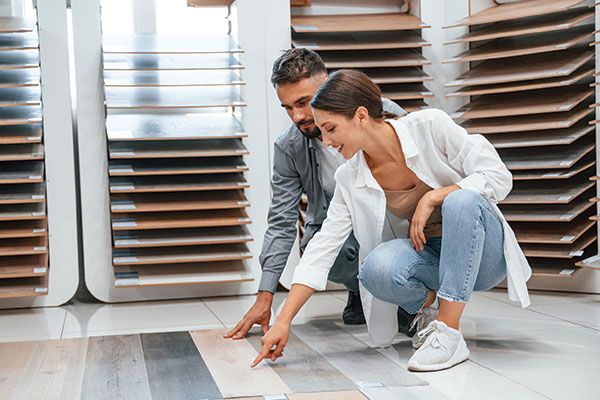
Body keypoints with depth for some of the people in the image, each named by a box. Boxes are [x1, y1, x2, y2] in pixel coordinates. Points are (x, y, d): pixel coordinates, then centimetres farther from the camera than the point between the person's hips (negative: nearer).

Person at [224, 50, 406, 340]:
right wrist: (264, 297, -15)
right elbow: (281, 224, -9)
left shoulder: (384, 115, -16)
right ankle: (359, 288, 3)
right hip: (335, 230, 1)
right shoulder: (288, 149, -10)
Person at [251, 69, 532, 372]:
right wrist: (283, 321, -12)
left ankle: (448, 333, -31)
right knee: (377, 269, -31)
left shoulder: (430, 126, -15)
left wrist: (432, 198, -24)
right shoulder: (350, 180, -5)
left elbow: (498, 177, -15)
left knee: (462, 200, -36)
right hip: (432, 256, 2)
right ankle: (426, 304, 2)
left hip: (482, 252, -2)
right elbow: (323, 247, -7)